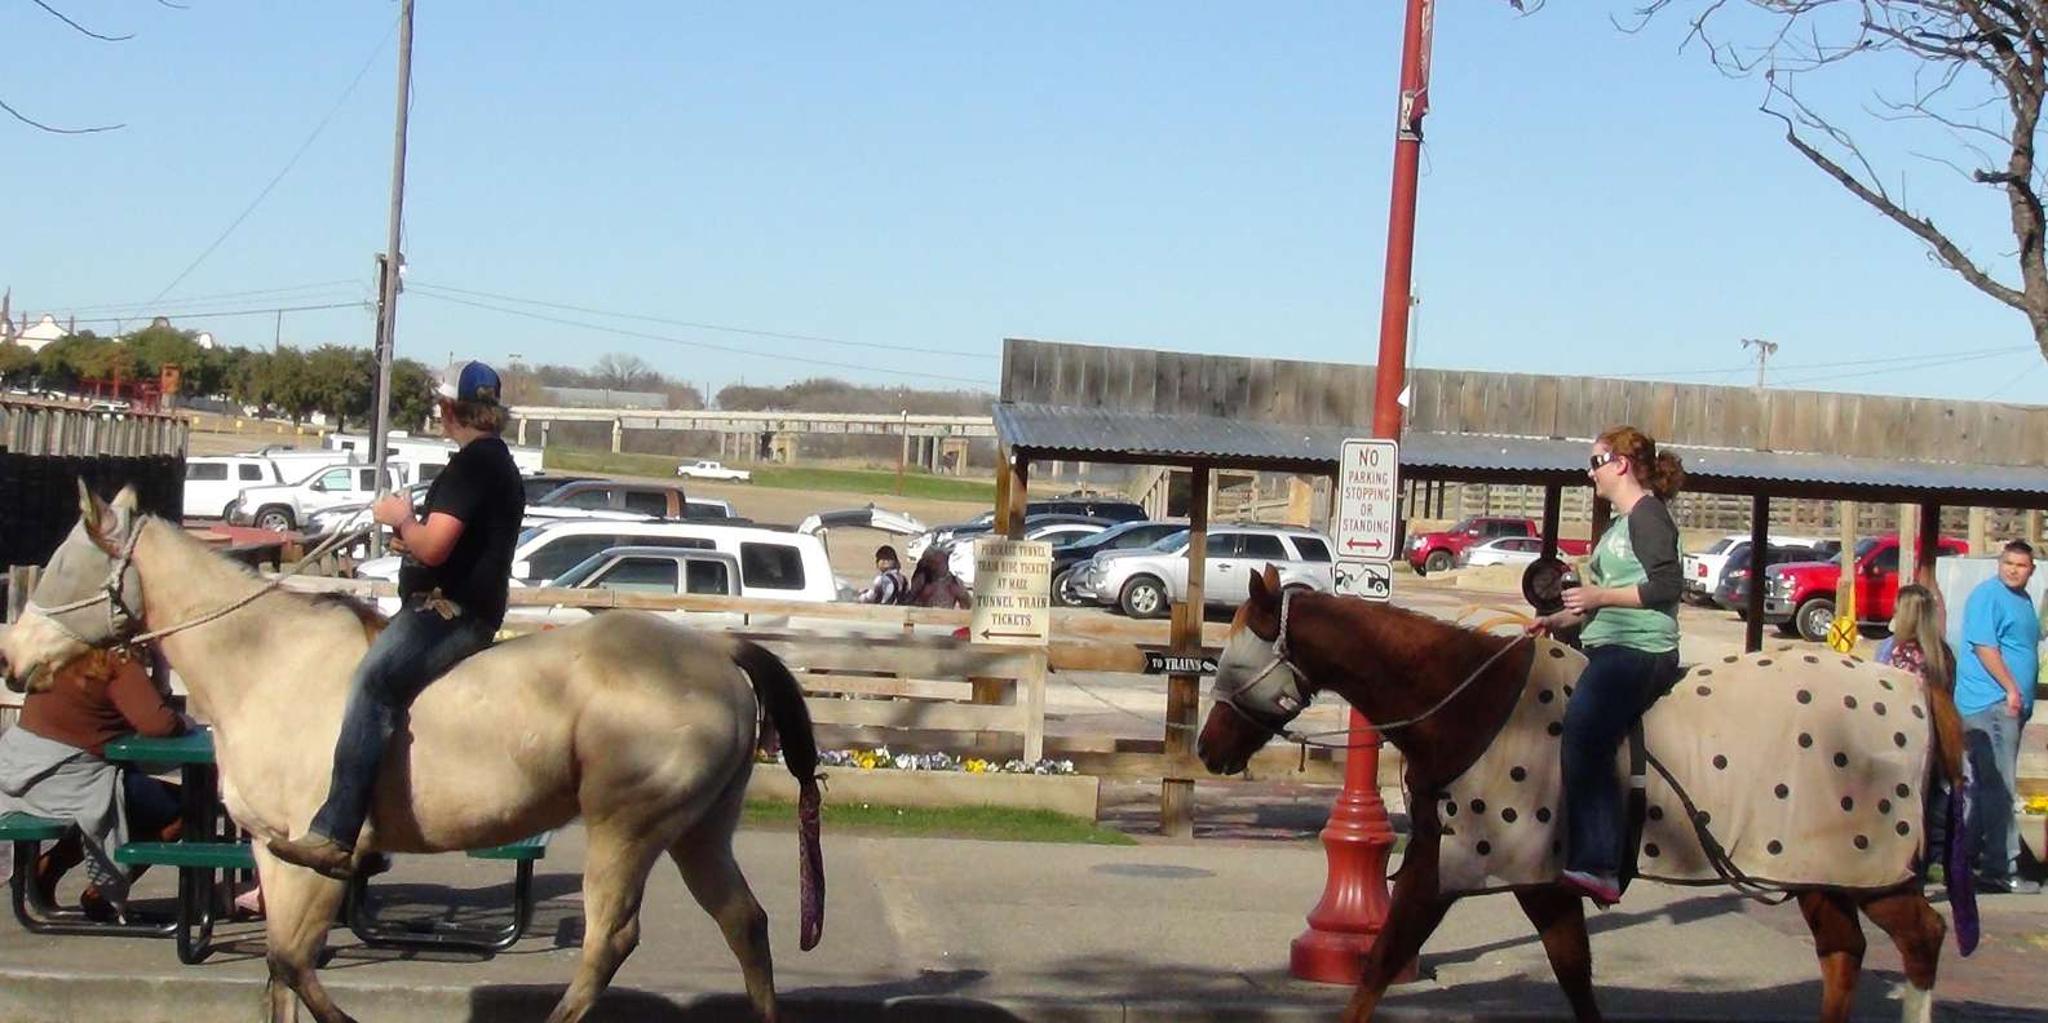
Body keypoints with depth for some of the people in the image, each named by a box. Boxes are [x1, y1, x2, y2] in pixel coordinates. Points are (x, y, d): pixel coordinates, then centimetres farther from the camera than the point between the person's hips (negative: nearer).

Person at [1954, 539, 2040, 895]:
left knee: (1988, 786, 14)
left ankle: (1976, 855, 20)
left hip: (2013, 703, 10)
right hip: (1990, 703, -10)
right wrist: (2011, 689, -19)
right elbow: (1983, 646, -18)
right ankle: (2001, 868, -10)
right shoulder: (1988, 595, -11)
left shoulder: (2023, 599, 19)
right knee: (1999, 789, -10)